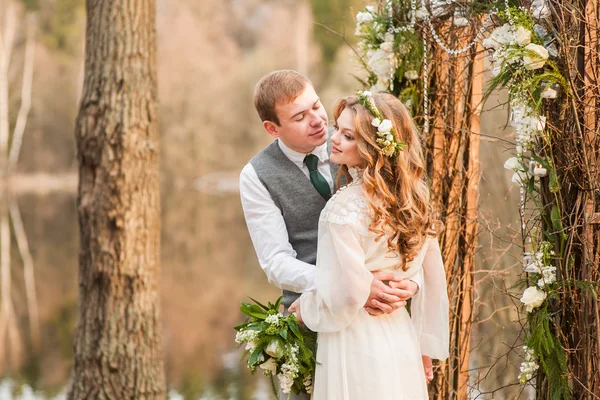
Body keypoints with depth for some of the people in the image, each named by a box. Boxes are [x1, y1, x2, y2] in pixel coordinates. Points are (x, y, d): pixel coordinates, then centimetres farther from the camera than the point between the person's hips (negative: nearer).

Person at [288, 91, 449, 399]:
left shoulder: (345, 207, -20)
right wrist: (424, 345, 17)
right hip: (401, 342, 7)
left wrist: (306, 308, -1)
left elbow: (347, 294, -20)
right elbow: (434, 282, 8)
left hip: (356, 348, -7)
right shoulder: (412, 199, 2)